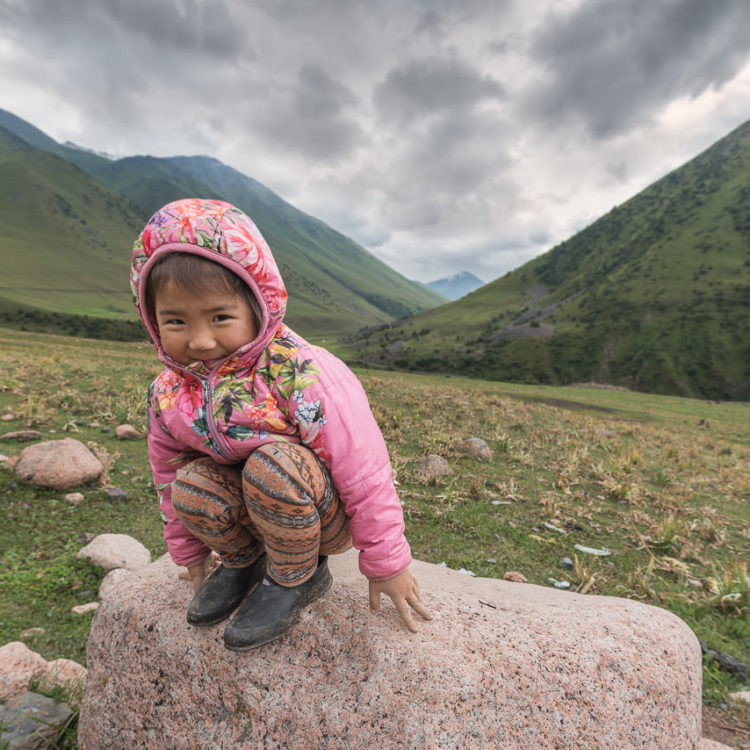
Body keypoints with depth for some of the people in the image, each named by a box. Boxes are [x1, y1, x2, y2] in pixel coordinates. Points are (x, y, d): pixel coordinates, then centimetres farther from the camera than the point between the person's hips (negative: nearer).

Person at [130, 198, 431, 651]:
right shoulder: (169, 394, -11)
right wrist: (190, 554, 16)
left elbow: (363, 472, -25)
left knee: (271, 465, -34)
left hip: (325, 513, -5)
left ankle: (297, 576, -5)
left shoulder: (302, 374, -31)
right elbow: (168, 475, 6)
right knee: (191, 485, -22)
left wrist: (386, 562, -15)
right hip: (254, 510, 5)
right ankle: (243, 559, 9)